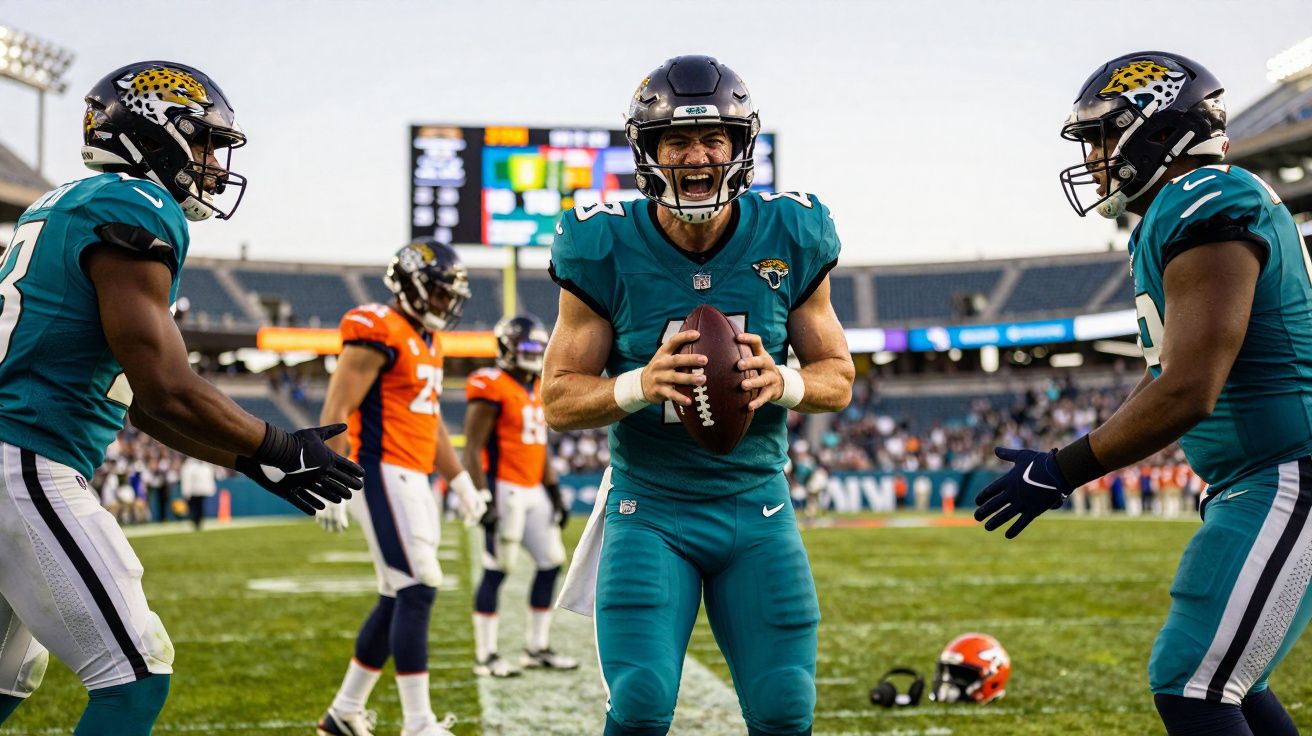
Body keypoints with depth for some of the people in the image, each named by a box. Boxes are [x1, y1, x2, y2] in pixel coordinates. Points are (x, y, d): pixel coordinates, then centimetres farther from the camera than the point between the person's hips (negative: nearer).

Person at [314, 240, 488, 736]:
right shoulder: (377, 333, -12)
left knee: (397, 601, 11)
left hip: (412, 482, 10)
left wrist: (462, 484, 24)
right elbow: (336, 412, -16)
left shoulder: (426, 340, 17)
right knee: (417, 591, -12)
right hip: (382, 476, -10)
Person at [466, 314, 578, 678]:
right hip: (504, 490, -9)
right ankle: (485, 655, 3)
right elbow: (473, 449, -15)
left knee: (551, 562, 9)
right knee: (496, 570, -4)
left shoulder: (537, 390, 14)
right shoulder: (492, 389, -12)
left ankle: (537, 648, 18)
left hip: (533, 491, 9)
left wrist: (554, 492, 18)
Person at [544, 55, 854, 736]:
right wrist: (639, 384, -23)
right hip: (650, 508, -2)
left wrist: (782, 384, -17)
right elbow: (558, 398, -3)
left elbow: (838, 376, 6)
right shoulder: (608, 250, -9)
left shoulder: (789, 240, -4)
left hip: (758, 507, 2)